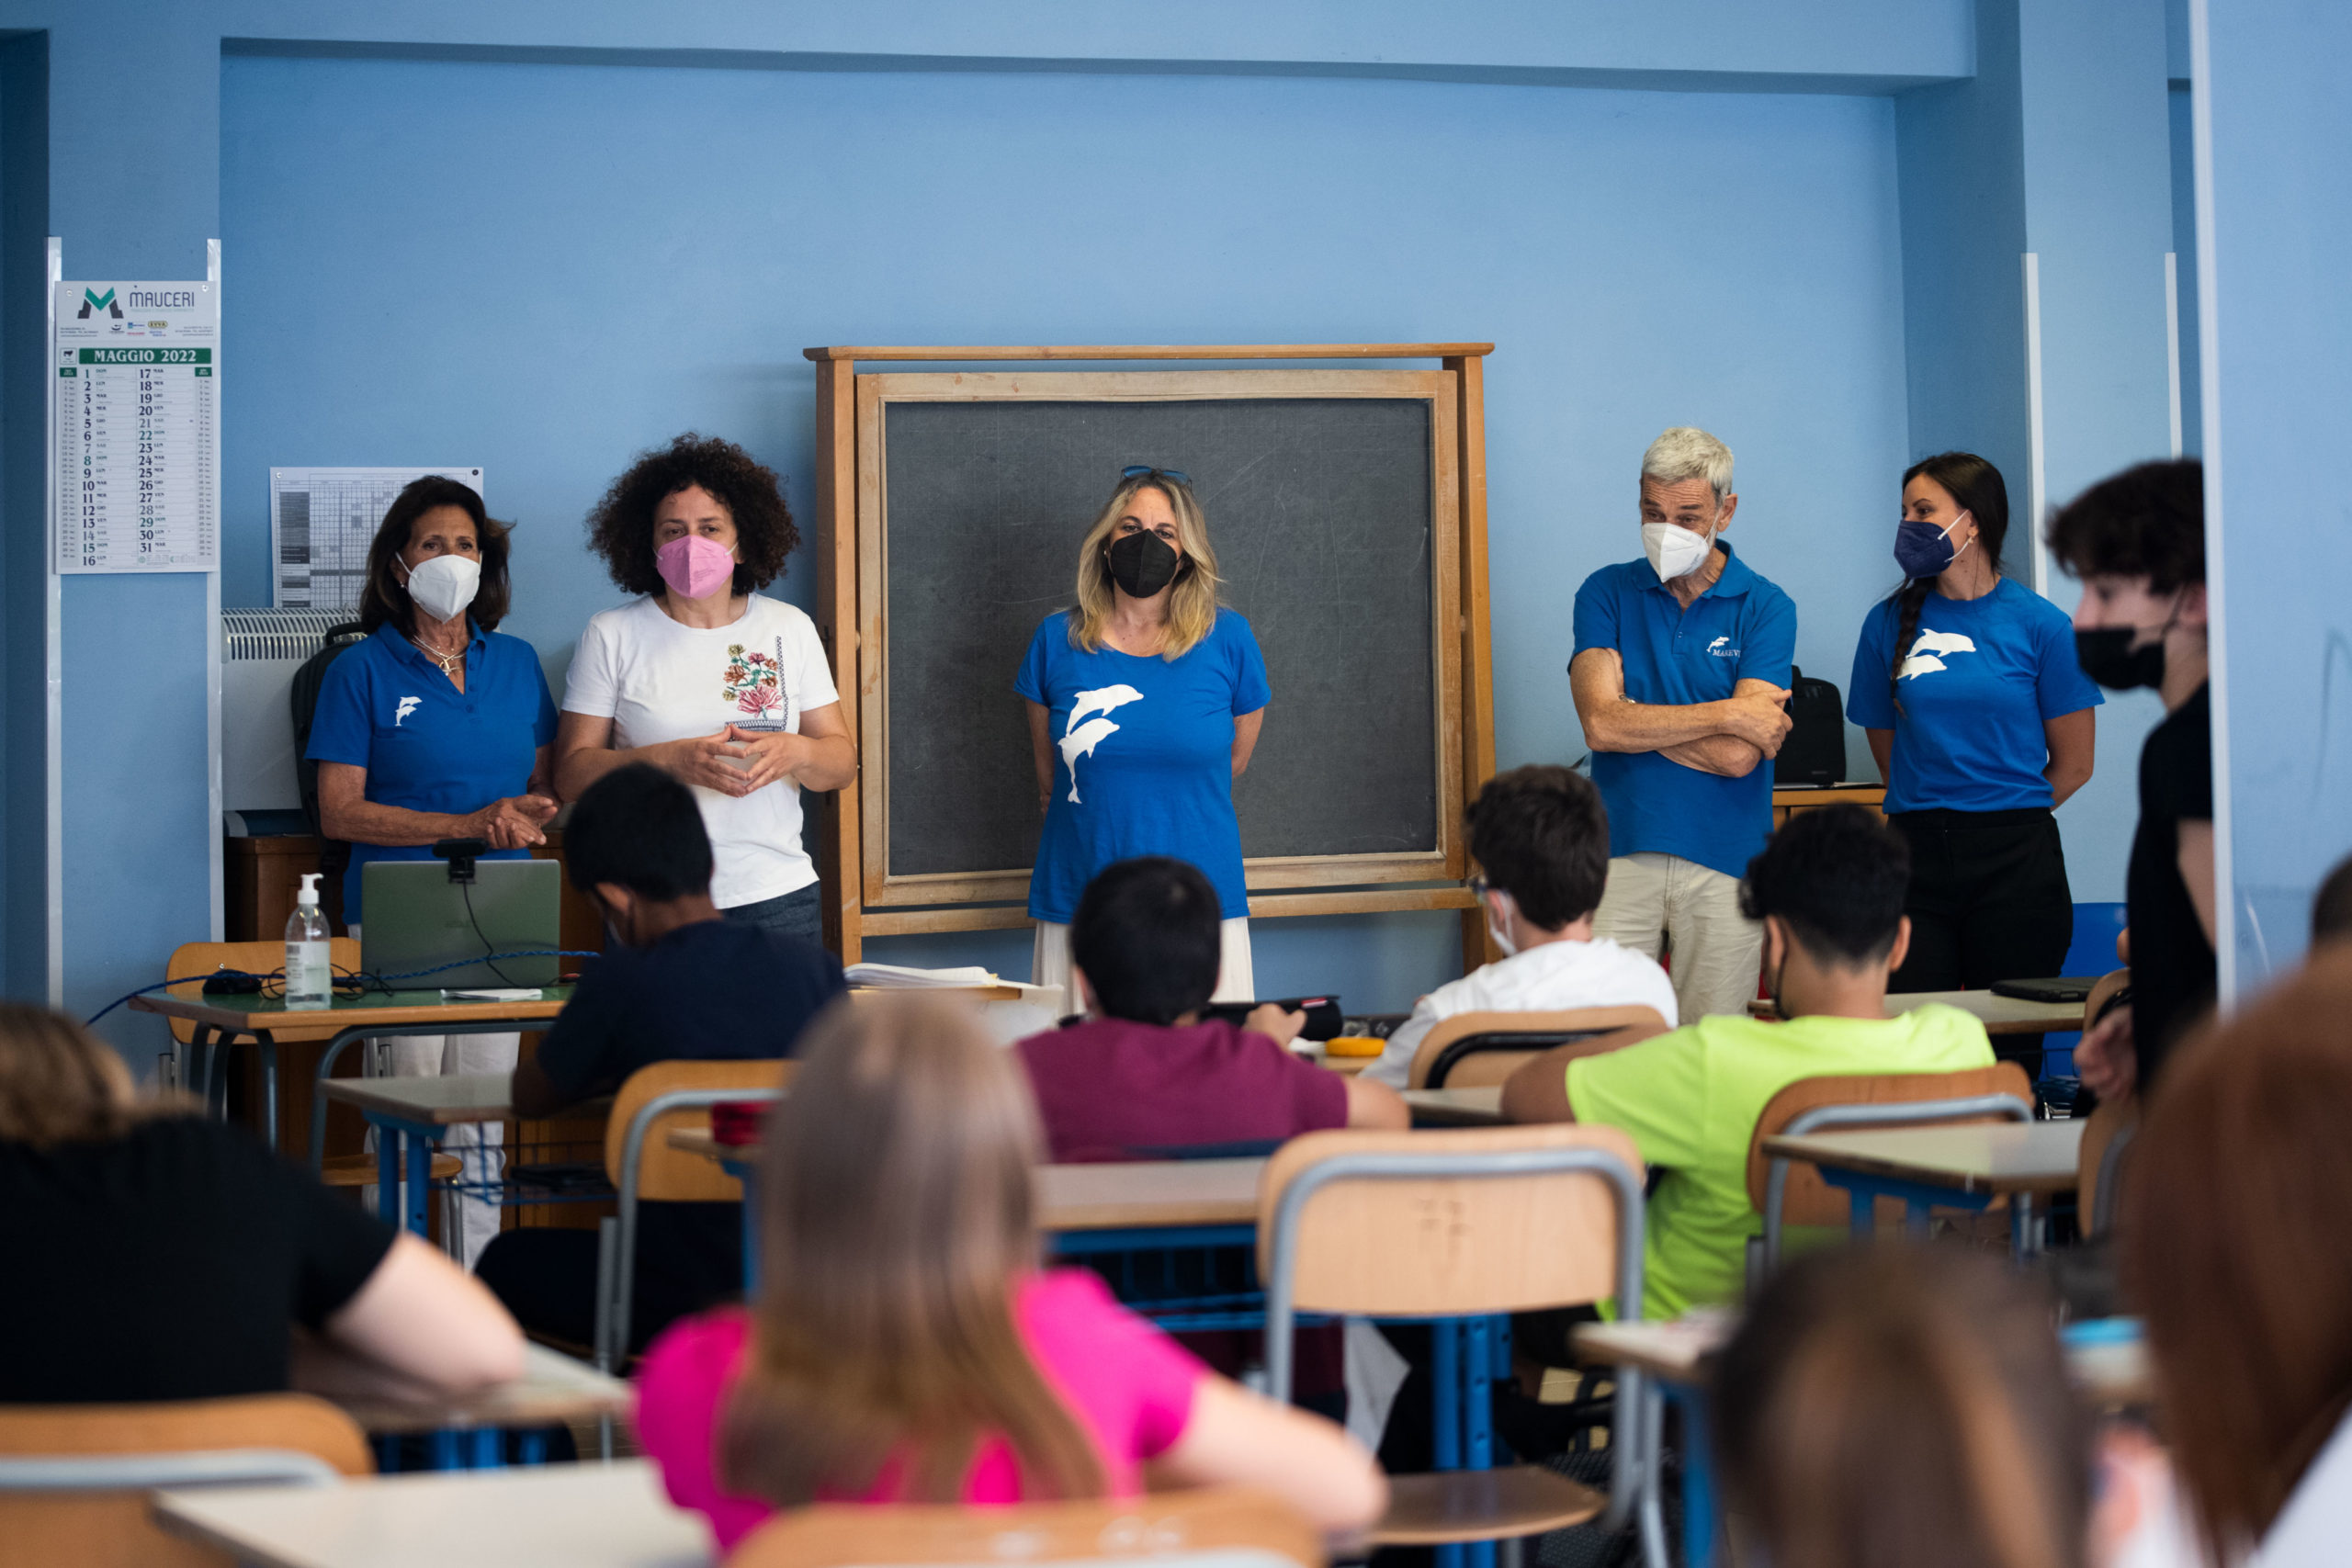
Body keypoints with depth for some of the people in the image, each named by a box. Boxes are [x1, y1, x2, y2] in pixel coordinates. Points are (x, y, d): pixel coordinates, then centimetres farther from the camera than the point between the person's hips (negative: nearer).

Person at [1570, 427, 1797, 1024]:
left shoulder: (1765, 609, 1)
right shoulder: (1607, 593, 6)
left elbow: (1737, 755, -10)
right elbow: (1601, 725, -9)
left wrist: (1636, 718, -4)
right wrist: (1726, 714, -10)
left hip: (1725, 862, -1)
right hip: (1620, 855, 1)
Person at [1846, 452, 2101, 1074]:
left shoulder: (2040, 625, 0)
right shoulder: (1889, 623, 7)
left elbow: (2073, 764, 6)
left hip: (2017, 860, -2)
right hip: (1916, 856, 2)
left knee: (2011, 1047, 1)